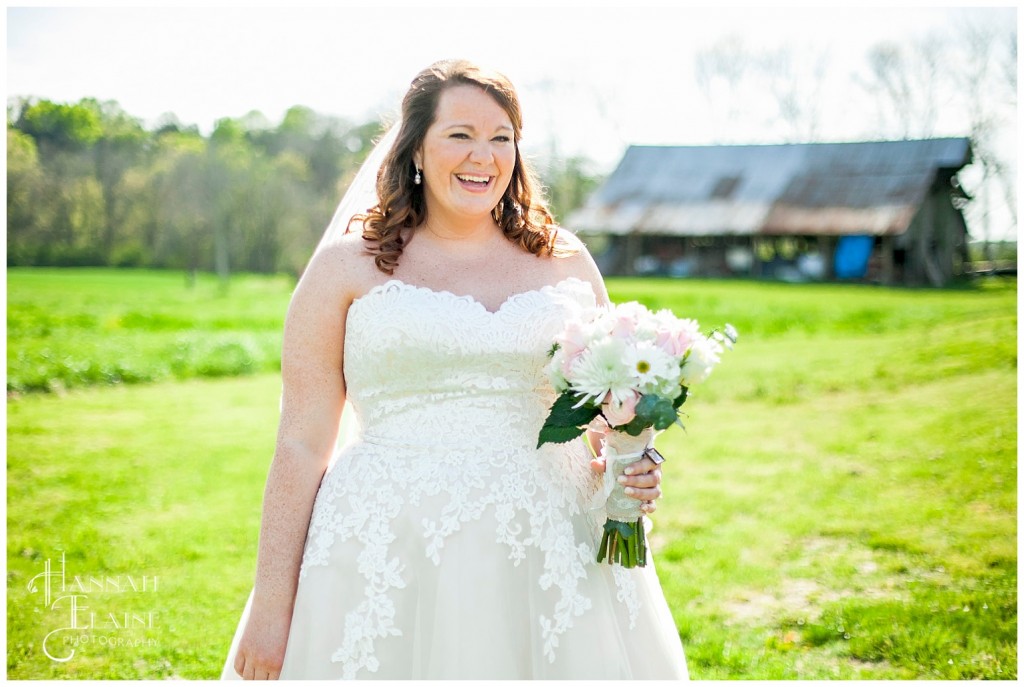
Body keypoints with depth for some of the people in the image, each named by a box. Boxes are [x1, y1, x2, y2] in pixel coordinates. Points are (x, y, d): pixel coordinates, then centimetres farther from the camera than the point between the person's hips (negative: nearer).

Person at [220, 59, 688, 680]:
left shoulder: (568, 263, 9)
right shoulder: (347, 268, 1)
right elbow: (302, 446, -1)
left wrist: (636, 473, -4)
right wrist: (271, 608, -4)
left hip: (549, 553, 3)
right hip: (387, 560, -2)